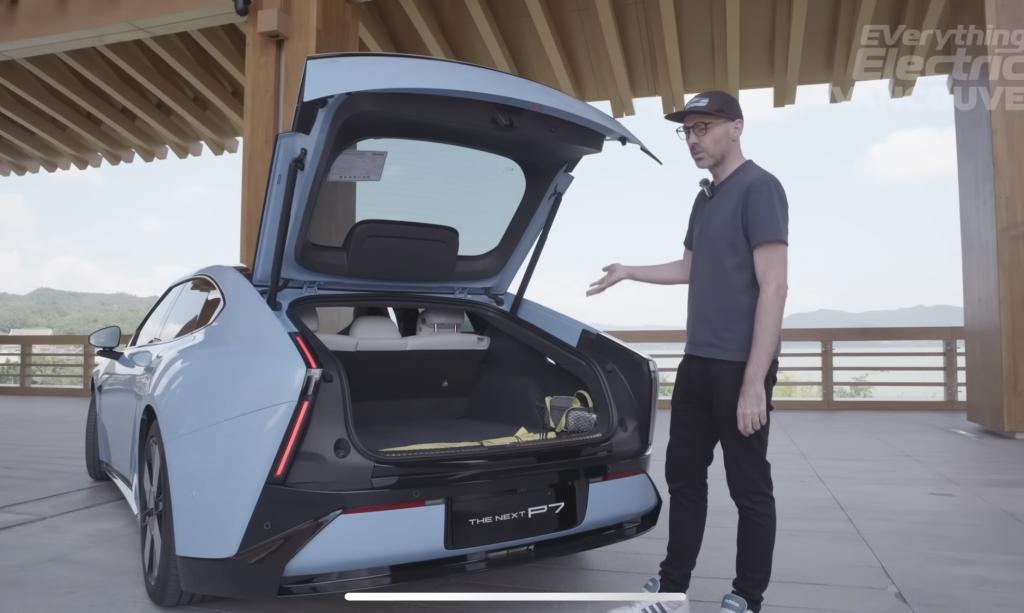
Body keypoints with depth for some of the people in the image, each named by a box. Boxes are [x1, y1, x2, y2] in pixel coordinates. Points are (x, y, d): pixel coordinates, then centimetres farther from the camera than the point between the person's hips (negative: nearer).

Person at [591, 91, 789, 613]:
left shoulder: (759, 188, -9)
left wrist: (754, 381, -21)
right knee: (683, 475, 12)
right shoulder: (705, 197, 16)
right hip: (697, 362, 9)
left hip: (739, 367, -8)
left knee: (749, 487, 3)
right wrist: (627, 272, 30)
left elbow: (773, 287, -16)